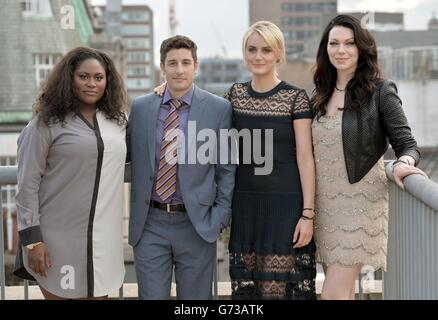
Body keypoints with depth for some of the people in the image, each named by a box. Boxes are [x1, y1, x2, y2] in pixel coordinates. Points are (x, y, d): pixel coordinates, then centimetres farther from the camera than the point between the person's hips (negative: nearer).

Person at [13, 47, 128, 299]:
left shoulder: (118, 120, 9)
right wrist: (32, 239, -11)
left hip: (104, 241, 4)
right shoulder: (47, 123, -5)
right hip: (58, 240, -4)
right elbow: (27, 183, -6)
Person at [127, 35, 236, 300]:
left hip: (197, 224, -1)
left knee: (196, 297, 9)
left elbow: (227, 168, 1)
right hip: (150, 223, 2)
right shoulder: (140, 108, 5)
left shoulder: (219, 108, -1)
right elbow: (127, 155, 14)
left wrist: (220, 216, -4)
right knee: (151, 296, 6)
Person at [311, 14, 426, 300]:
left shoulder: (381, 91, -6)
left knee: (333, 294, -9)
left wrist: (403, 164, -28)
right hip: (325, 203, 6)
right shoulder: (322, 94, 9)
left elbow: (407, 145, -5)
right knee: (343, 292, 12)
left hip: (359, 202, -5)